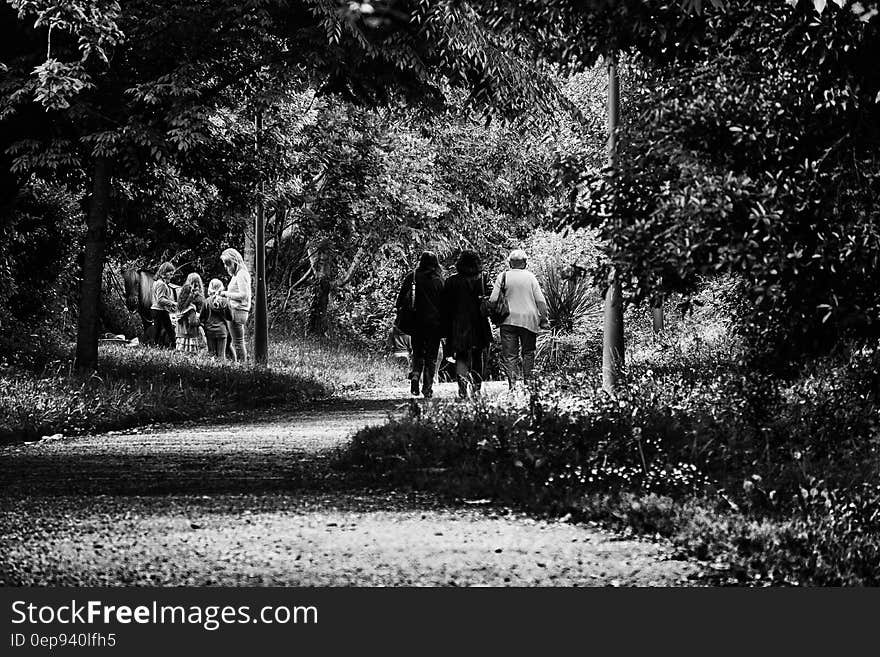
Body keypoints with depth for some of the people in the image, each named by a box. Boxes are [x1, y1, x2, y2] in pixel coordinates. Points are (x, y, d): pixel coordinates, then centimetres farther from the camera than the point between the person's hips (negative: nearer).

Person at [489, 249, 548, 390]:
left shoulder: (503, 276, 0)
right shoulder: (530, 277, 1)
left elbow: (493, 299, -3)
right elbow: (541, 301, -1)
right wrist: (543, 319, 8)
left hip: (508, 320, 0)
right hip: (529, 320, 0)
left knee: (509, 354, 1)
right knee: (528, 352, 13)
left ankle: (512, 383, -10)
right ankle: (527, 381, 10)